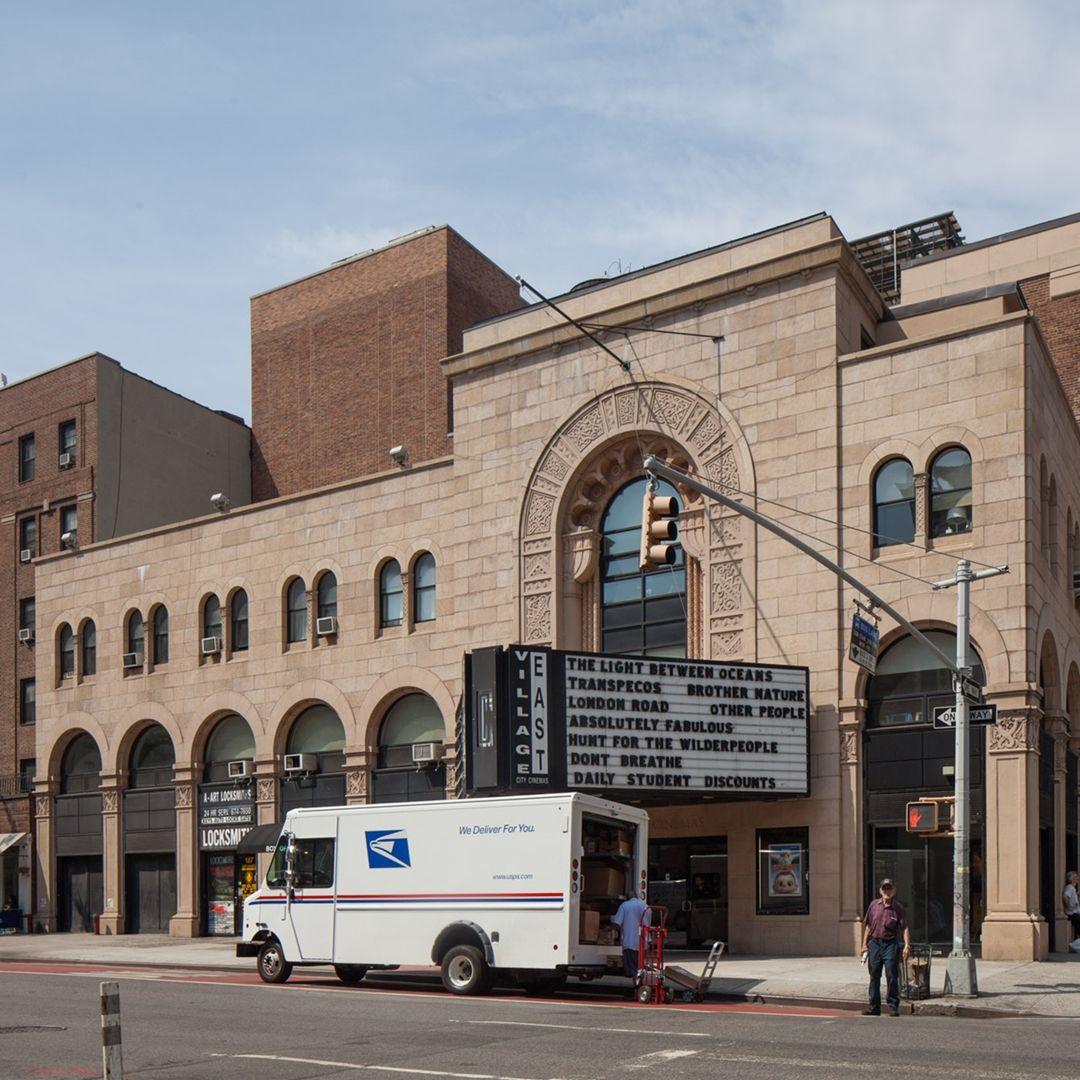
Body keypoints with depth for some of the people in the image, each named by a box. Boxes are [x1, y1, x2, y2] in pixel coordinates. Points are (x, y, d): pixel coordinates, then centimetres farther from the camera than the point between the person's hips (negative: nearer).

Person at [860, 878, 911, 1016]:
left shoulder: (898, 908, -1)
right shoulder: (874, 905, 8)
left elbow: (905, 927, -5)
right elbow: (868, 925, 12)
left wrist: (907, 945, -17)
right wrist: (865, 944, 8)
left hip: (890, 944, -3)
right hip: (874, 943, 3)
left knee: (891, 975, -7)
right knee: (874, 976, 9)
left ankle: (893, 1006, 1)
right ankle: (874, 1006, 17)